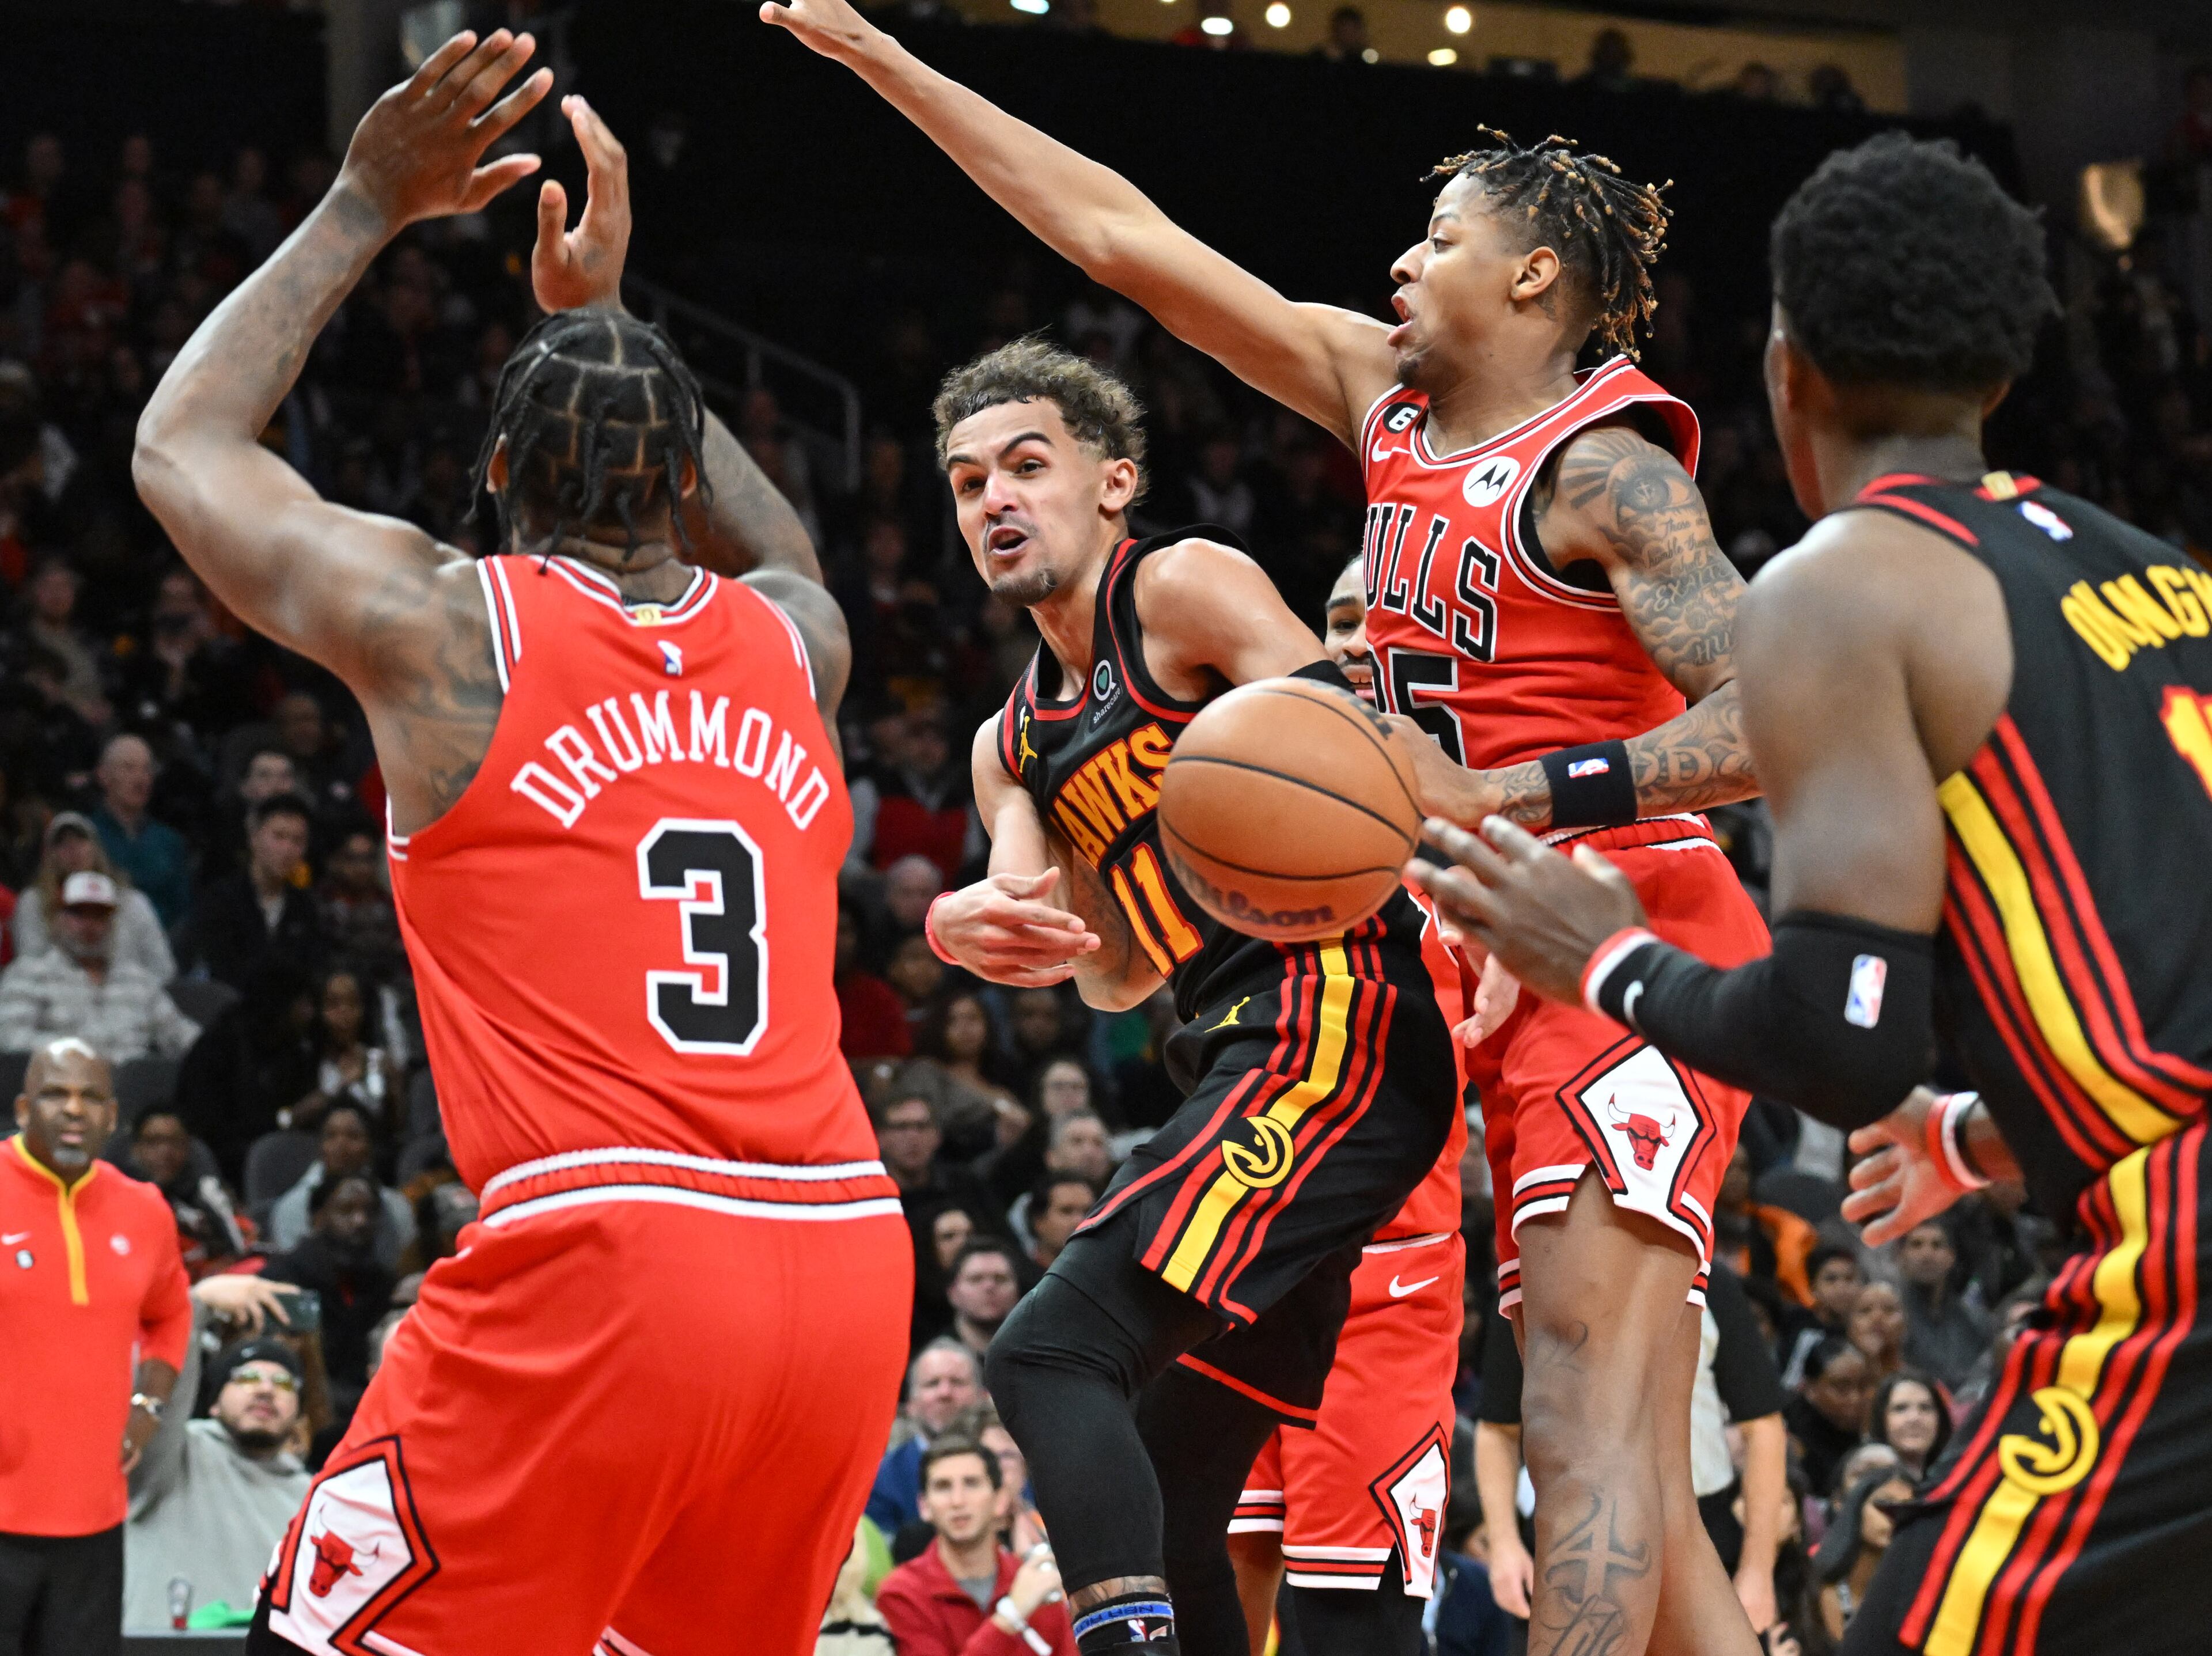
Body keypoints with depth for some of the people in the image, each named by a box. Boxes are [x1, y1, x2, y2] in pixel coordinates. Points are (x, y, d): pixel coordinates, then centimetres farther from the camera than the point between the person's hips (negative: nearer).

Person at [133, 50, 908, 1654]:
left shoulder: (439, 623, 4)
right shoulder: (796, 642, 15)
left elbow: (181, 448, 21)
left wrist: (363, 210, 27)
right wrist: (606, 317, 44)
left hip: (602, 1249, -5)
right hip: (848, 1255, 5)